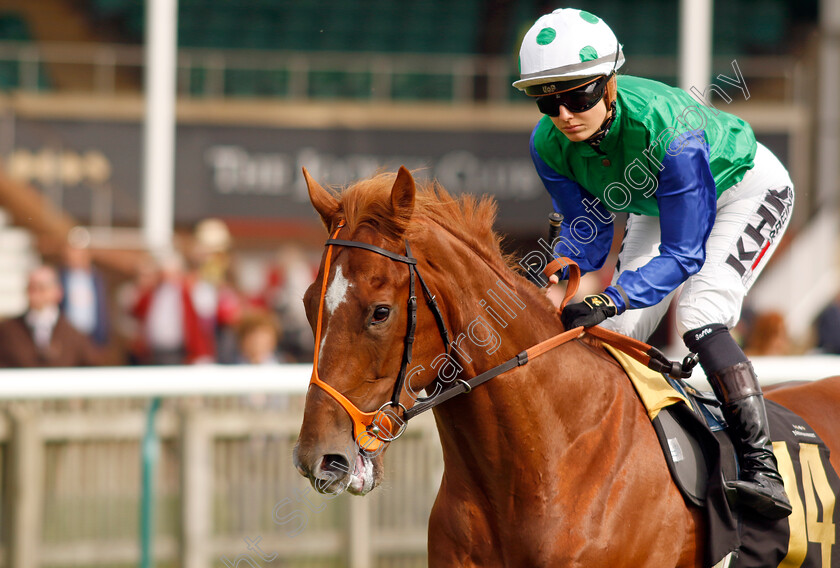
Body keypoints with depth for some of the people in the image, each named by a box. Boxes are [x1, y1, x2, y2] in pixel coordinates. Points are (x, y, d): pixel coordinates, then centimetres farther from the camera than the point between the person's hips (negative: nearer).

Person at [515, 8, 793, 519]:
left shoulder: (667, 127, -42)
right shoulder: (550, 144, -24)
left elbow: (684, 253, -38)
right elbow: (588, 227, -12)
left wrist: (610, 300, -51)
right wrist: (562, 273, -35)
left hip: (747, 190, -6)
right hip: (657, 206, 6)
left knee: (699, 314, -27)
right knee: (616, 334, -3)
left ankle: (761, 468, -28)